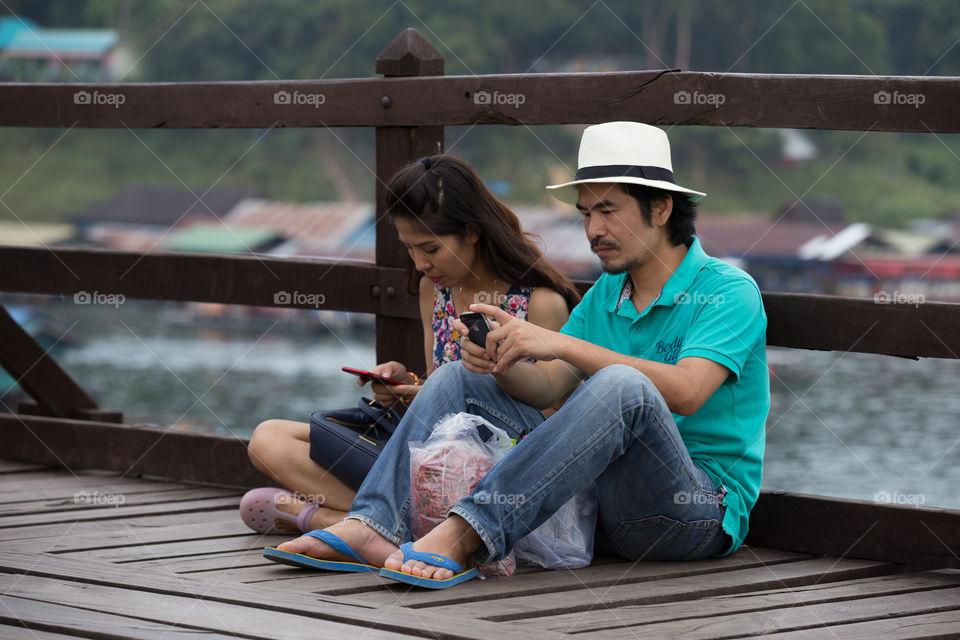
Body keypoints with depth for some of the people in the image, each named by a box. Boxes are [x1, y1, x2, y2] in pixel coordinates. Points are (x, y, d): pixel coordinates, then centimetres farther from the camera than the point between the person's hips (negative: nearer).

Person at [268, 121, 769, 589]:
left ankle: (465, 538, -41)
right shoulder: (604, 295, 17)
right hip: (598, 499, 7)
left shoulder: (728, 292, -7)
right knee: (458, 380, 3)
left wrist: (562, 344, -27)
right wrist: (501, 365, -14)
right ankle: (373, 528, -19)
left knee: (622, 386, -37)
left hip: (704, 506, -7)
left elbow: (684, 393, -24)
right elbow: (543, 387, 9)